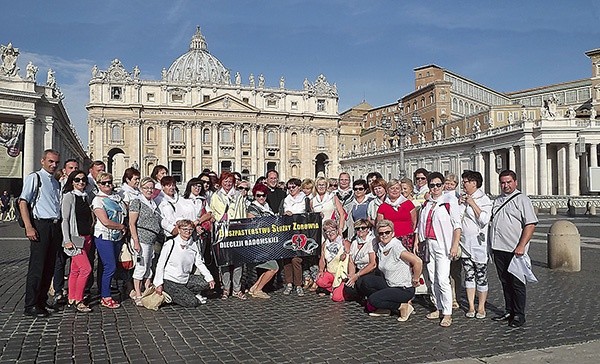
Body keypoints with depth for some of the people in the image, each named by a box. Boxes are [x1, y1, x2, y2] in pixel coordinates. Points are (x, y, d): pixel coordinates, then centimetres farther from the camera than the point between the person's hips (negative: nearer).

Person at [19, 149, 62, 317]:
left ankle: (41, 302, 18)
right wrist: (29, 227, -17)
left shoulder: (56, 183, 19)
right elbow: (23, 202, -9)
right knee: (37, 266, -6)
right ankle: (31, 306, 1)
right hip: (40, 225, -7)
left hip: (55, 226, 7)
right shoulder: (34, 178, -2)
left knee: (49, 266, 9)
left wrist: (60, 228, 12)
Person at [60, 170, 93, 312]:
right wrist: (67, 240, -15)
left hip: (86, 238, 7)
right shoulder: (69, 196, -6)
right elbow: (65, 219, -10)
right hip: (75, 238, -7)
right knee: (86, 268, -13)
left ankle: (72, 300, 16)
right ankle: (78, 301, -4)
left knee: (75, 270, 10)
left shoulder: (85, 197, 15)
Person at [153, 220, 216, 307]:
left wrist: (210, 278, -4)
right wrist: (159, 284, -11)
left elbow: (200, 263, 7)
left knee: (206, 283, -8)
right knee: (192, 302, -16)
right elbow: (160, 265, -9)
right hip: (170, 281, -6)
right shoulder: (170, 244, -13)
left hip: (186, 279, 7)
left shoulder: (194, 245, 3)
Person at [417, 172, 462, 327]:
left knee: (443, 280, -11)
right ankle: (438, 308, 20)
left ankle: (447, 314, -4)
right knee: (433, 279, 9)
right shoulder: (426, 204, 14)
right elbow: (421, 225, 20)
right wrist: (417, 241, 13)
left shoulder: (449, 200, -4)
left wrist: (455, 246, -14)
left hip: (443, 244, -6)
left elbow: (457, 225, -8)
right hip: (429, 244, 6)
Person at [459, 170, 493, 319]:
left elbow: (484, 220, -18)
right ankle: (471, 307, 16)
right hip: (465, 243, 6)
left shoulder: (484, 199, -6)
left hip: (479, 243, -6)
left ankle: (481, 307, 13)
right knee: (469, 276, 9)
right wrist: (459, 204, 0)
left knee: (481, 276, 3)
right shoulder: (463, 198, 12)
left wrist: (472, 204, -15)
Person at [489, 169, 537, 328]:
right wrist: (492, 246, 18)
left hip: (514, 250, -7)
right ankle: (509, 311, 24)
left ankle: (519, 315, 10)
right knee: (505, 282, 14)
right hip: (498, 249, 7)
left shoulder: (522, 200, -5)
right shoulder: (497, 200, 17)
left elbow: (530, 224, -13)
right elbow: (491, 221, 26)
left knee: (516, 283, 1)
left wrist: (521, 246, -20)